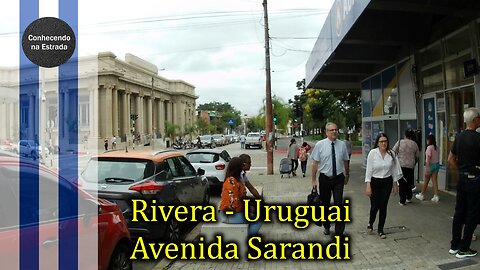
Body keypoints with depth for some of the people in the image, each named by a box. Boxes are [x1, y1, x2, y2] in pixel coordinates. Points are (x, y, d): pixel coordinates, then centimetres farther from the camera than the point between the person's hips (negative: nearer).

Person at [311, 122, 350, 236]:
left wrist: (347, 175, 17)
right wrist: (314, 180, -6)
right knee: (325, 203, 13)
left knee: (339, 203, -6)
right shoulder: (320, 145, -6)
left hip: (339, 178, 0)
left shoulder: (342, 144, 0)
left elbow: (345, 161, 10)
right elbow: (315, 163, -5)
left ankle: (339, 231, 6)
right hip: (324, 178, 0)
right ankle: (326, 227, 35)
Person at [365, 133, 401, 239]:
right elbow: (369, 170, -9)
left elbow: (394, 170, 8)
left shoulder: (391, 154, -1)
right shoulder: (372, 153, -10)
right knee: (374, 206, -2)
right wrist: (368, 185, -12)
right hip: (375, 182, -2)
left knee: (383, 207, 4)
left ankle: (381, 230, 19)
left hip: (387, 183, 2)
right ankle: (370, 223, 30)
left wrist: (395, 184, 9)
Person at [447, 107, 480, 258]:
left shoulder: (459, 137, 6)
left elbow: (450, 159, 13)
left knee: (459, 212, 12)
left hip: (461, 179, 7)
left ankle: (454, 246, 20)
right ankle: (463, 249, 8)